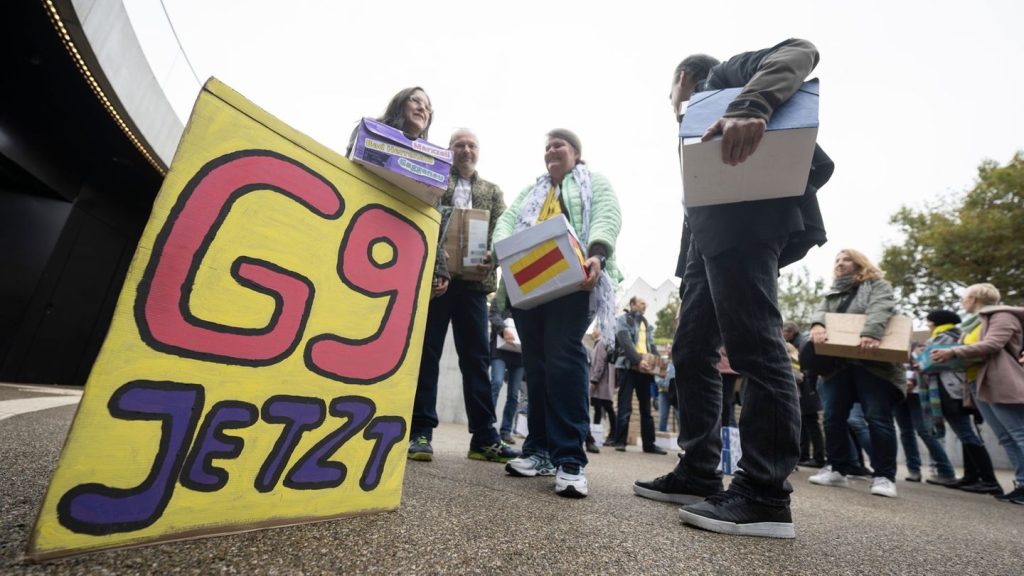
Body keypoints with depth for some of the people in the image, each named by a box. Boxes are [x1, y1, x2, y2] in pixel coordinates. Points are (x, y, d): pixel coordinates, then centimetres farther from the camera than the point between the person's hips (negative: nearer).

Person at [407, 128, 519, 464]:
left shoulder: (492, 192, 20)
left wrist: (493, 258, -14)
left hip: (474, 280, 2)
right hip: (433, 275, -1)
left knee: (476, 358, 2)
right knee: (426, 352, 0)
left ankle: (484, 437, 7)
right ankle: (421, 432, 8)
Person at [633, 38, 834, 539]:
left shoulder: (723, 77, 17)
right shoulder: (697, 125, 36)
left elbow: (799, 51, -3)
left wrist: (751, 107, -25)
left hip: (746, 223, -9)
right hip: (710, 235, 9)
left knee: (754, 349, -13)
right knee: (691, 352, 4)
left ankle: (766, 495, -8)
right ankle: (698, 474, 9)